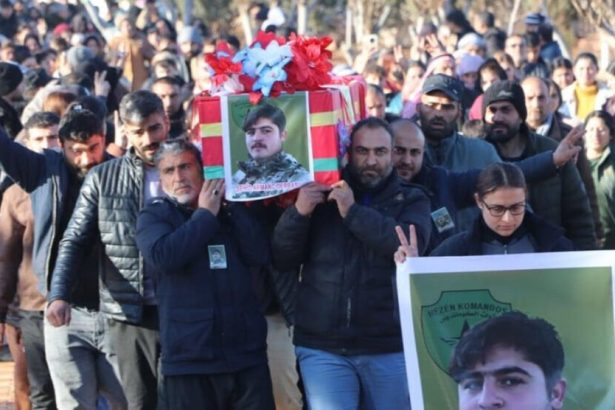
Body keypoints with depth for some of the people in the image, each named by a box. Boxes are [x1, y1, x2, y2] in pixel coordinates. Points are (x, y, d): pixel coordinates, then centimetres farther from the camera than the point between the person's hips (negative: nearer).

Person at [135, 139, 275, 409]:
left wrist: (231, 205, -5)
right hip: (189, 361, -2)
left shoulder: (230, 211, 14)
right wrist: (206, 214, -6)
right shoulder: (154, 216, 6)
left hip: (247, 356, 2)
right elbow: (163, 256, -15)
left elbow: (259, 255, -1)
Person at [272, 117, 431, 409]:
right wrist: (298, 213, -12)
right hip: (322, 347, 0)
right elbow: (281, 260, 5)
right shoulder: (320, 197, 11)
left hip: (389, 347, 0)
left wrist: (353, 212, -17)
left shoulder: (411, 200, 8)